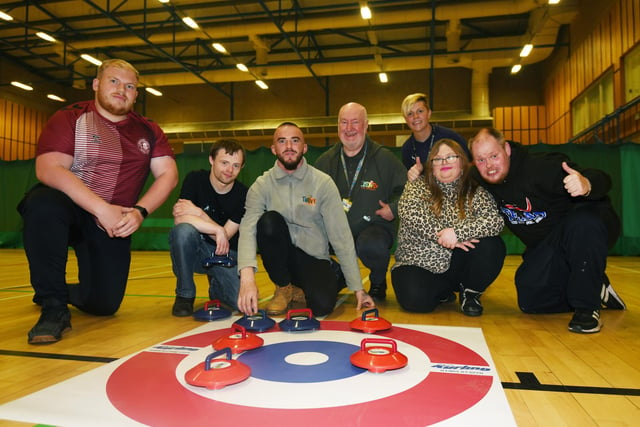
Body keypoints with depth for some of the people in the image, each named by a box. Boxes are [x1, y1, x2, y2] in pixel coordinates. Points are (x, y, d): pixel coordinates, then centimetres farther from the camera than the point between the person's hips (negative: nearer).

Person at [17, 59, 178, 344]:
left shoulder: (149, 132, 6)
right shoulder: (69, 119, -5)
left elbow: (168, 174, -3)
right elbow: (48, 169, -19)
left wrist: (140, 211, -20)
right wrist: (102, 208, -29)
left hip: (113, 224, 3)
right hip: (69, 208, -2)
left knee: (104, 305, -5)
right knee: (42, 204, -38)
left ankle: (68, 293, 34)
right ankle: (53, 305, -21)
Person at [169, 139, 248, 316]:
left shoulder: (243, 195, -10)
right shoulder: (195, 179, -10)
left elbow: (225, 237, -15)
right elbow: (180, 219, -22)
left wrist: (198, 213, -24)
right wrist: (218, 230, -26)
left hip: (226, 255, 1)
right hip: (196, 251, 0)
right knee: (184, 230, -34)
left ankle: (216, 288, 17)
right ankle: (184, 295, -12)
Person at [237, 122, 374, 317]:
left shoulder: (323, 183, -8)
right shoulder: (261, 185, -5)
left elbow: (340, 236, -9)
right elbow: (248, 228, -20)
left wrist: (357, 288, -11)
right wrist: (247, 277, -38)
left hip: (314, 258, -1)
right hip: (281, 256, 2)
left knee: (321, 305, -28)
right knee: (268, 221, -27)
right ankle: (284, 287, -4)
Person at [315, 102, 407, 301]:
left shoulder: (384, 158, 1)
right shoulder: (325, 161, 9)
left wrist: (393, 209, -8)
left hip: (373, 226, -3)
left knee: (371, 246, -38)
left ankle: (378, 283, 2)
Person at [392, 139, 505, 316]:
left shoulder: (476, 192, 3)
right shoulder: (416, 187, 3)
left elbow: (495, 220, -15)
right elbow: (410, 213, -17)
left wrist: (457, 233, -30)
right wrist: (443, 235, -27)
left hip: (457, 264, 1)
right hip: (420, 263, 0)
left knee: (492, 245, -26)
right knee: (415, 299, -29)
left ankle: (471, 292, 2)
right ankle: (444, 292, 8)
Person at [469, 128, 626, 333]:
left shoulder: (541, 166, -27)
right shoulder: (479, 181, -8)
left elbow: (601, 180, -33)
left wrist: (587, 185, -56)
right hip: (545, 248, 6)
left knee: (582, 223, -41)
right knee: (529, 301, -8)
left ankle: (588, 306, -22)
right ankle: (598, 289, 14)